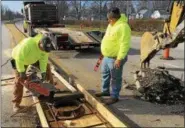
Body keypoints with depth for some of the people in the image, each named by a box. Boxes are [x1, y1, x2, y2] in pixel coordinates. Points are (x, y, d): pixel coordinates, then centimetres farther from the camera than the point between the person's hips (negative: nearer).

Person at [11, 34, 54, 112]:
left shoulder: (45, 46, -27)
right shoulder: (27, 44, -45)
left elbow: (43, 59, -20)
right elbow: (19, 58, -38)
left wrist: (43, 72, -25)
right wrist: (22, 72, -33)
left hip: (34, 58, 6)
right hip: (19, 59, -5)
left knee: (46, 67, 0)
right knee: (19, 80, -11)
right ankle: (16, 104, -2)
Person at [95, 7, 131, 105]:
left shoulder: (123, 27, -23)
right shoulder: (112, 24, 9)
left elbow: (124, 45, -26)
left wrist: (119, 59, -28)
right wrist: (104, 52, 22)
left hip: (115, 58, -10)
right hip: (107, 56, 10)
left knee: (115, 78, 4)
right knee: (105, 74, 21)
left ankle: (114, 96, 18)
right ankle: (105, 91, 38)